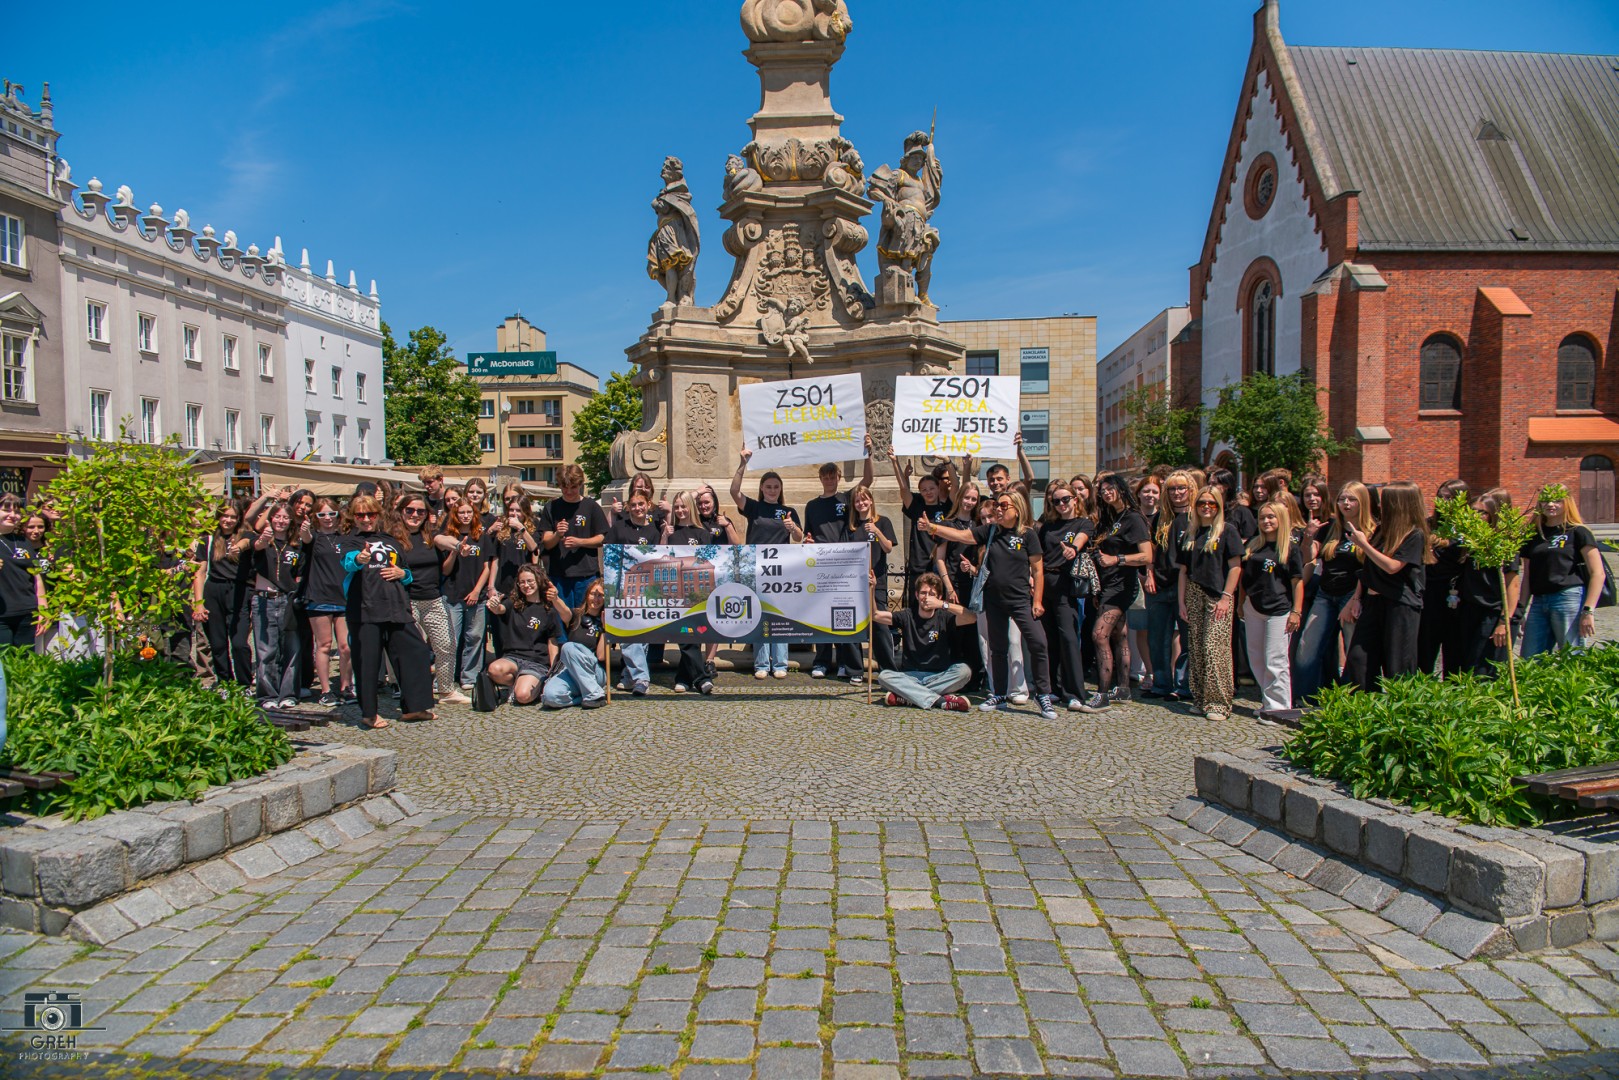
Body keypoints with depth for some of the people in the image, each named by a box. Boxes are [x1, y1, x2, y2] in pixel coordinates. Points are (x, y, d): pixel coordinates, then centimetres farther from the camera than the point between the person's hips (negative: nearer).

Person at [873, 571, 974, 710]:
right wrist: (871, 589, -18)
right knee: (884, 676, -27)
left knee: (964, 670, -28)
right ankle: (940, 700, -33)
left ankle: (908, 695, -29)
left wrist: (943, 605, -21)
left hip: (939, 676, -1)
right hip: (910, 676, 1)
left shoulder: (943, 617, 1)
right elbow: (875, 615, -4)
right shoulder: (907, 616, 6)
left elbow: (972, 618, -16)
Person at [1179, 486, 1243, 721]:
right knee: (1197, 650, 5)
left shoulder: (1227, 530, 0)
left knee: (1215, 648, -11)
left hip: (1218, 596, -5)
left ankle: (1218, 703, -6)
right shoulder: (1190, 534, 14)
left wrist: (1226, 597, -12)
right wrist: (1181, 602, 8)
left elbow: (1235, 567, -5)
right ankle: (1200, 699, 14)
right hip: (1194, 596, 5)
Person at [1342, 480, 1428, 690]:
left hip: (1400, 604, -7)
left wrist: (1363, 544, -12)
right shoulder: (1382, 530, 14)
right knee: (1358, 659, 1)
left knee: (1397, 667, -1)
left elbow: (1392, 566, -18)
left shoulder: (1415, 535, -8)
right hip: (1372, 601, 7)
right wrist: (1357, 598, 9)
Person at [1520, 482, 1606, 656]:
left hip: (1570, 599, -5)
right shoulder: (1533, 535, 16)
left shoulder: (1578, 532, 2)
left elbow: (1598, 573, -5)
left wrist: (1589, 610, -13)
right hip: (1538, 602, 5)